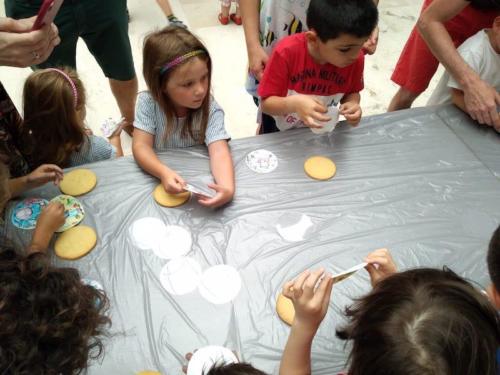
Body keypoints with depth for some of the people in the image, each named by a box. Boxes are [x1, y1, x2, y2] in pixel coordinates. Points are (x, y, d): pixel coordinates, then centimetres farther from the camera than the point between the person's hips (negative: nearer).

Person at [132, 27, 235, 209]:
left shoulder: (211, 110, -17)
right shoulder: (148, 103, -14)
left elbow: (219, 150, -29)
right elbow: (141, 146, -19)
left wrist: (227, 187, -49)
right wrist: (164, 173, -39)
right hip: (159, 176, 2)